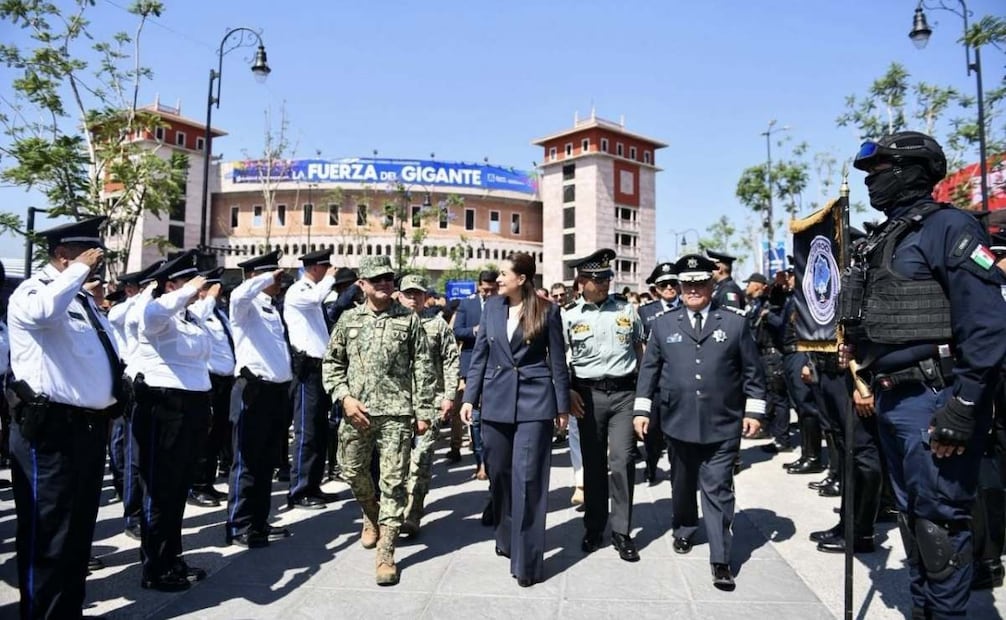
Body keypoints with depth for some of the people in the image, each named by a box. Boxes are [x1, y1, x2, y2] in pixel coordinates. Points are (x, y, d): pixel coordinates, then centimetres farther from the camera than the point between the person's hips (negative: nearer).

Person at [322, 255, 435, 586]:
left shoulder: (409, 319, 1)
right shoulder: (349, 319, 8)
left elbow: (423, 369, 1)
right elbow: (331, 362, 10)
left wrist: (423, 412, -3)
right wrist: (344, 397, -4)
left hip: (396, 413, -3)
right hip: (357, 411, 3)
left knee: (393, 482, -1)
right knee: (353, 471, 15)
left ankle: (386, 554, 8)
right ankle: (371, 516, 45)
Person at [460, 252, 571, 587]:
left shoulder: (547, 310, -3)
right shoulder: (492, 306, 6)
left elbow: (557, 360, 0)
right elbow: (480, 354, 8)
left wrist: (562, 405, 1)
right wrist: (469, 397, 3)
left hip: (534, 401, -4)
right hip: (496, 400, 4)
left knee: (527, 478, -3)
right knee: (499, 474, 13)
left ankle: (527, 560, 7)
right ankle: (506, 538, 34)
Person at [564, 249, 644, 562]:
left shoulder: (627, 309, 5)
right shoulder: (570, 317, 1)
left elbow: (640, 349, 12)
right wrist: (568, 392, -6)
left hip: (624, 393, 0)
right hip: (589, 395, 0)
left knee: (622, 460, -4)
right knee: (593, 463, 9)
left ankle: (621, 531, 9)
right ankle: (593, 528, 23)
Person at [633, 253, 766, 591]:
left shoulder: (736, 323, 2)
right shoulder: (663, 325, 5)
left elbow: (752, 371, 4)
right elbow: (649, 369, 5)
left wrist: (754, 411, -1)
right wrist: (642, 409, 1)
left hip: (722, 425, -2)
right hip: (678, 421, 2)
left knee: (717, 489, 0)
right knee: (682, 482, 18)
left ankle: (720, 560, 7)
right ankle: (683, 530, 42)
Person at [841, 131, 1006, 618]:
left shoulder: (948, 227, -9)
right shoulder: (882, 240, 16)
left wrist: (964, 407, -20)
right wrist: (871, 382, 15)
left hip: (932, 400, -9)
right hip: (891, 398, 9)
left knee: (939, 516, -1)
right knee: (911, 511, 17)